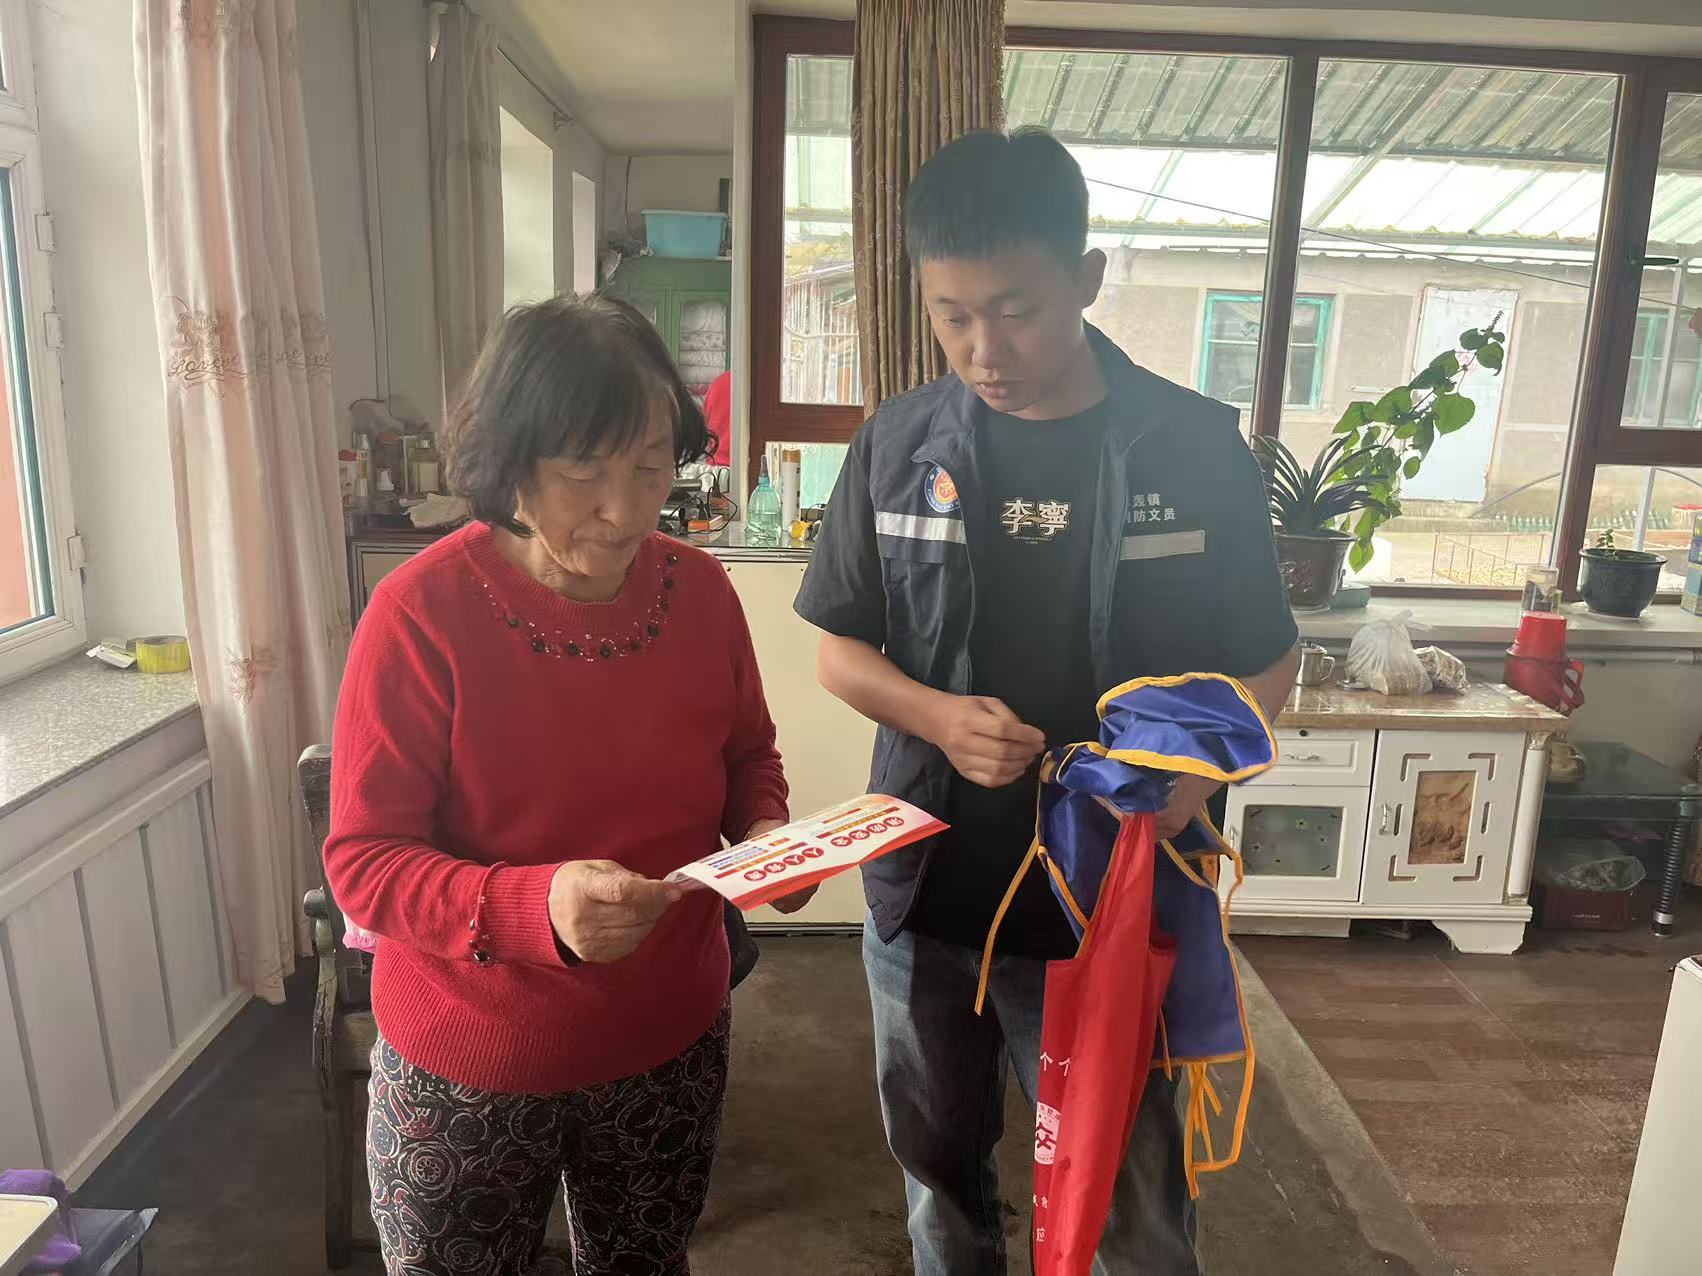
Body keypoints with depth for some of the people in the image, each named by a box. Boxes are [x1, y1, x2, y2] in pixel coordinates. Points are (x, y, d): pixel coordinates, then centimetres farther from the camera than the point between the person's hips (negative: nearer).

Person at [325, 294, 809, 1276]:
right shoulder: (421, 614, -21)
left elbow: (749, 755, 7)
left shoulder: (700, 590, -9)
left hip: (670, 1044, 3)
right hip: (468, 1070, -3)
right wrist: (536, 907, -34)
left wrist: (768, 834, -14)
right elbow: (363, 860, -18)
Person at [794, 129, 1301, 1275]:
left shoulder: (1194, 446, -8)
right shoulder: (899, 445, -4)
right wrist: (939, 717, -17)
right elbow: (841, 652, 3)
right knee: (941, 1176, 24)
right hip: (926, 895, 2)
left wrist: (1197, 761, -20)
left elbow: (1268, 665, 0)